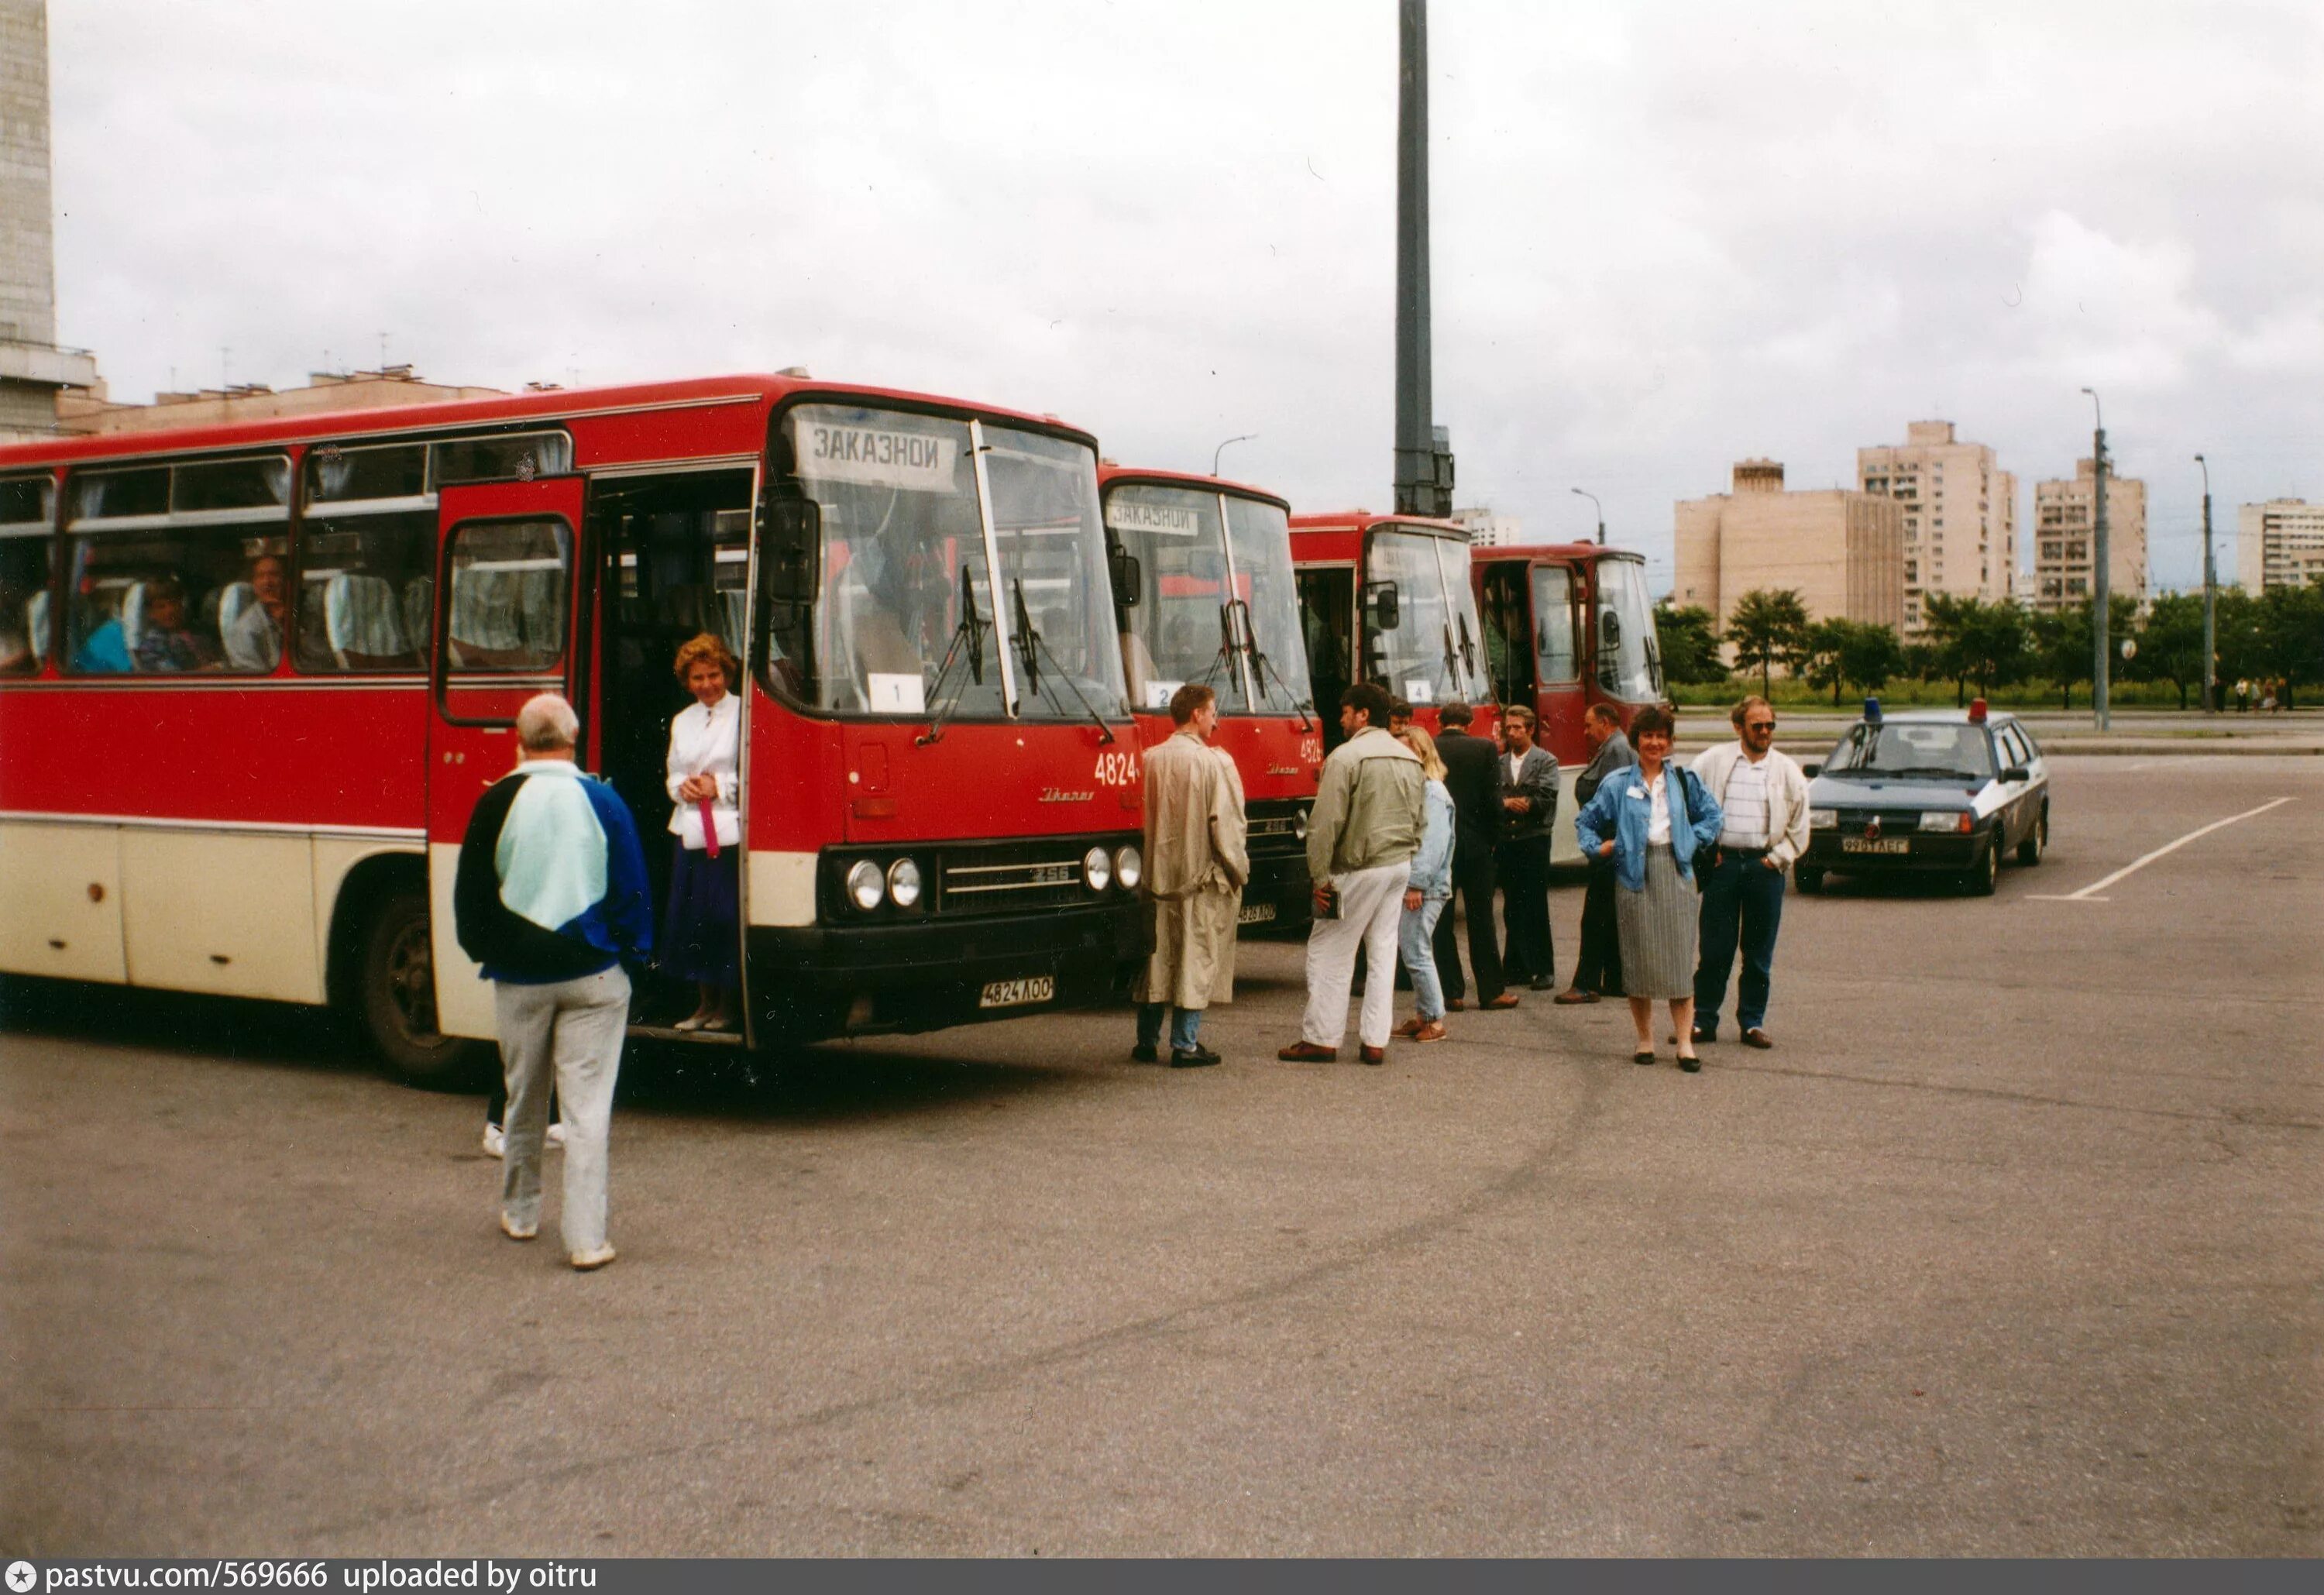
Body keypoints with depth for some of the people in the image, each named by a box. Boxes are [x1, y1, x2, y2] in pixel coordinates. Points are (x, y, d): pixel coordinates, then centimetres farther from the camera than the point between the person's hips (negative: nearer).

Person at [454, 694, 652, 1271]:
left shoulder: (496, 803, -3)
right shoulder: (602, 801, -5)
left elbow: (470, 894, 2)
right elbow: (631, 889, -2)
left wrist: (486, 952, 16)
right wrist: (633, 951, 10)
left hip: (519, 977, 2)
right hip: (592, 973, -1)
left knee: (524, 1099, 18)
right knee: (587, 1105, -1)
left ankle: (520, 1213, 33)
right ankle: (586, 1239, -4)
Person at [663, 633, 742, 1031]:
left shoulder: (743, 713, -2)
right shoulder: (682, 721, 18)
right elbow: (671, 774, 20)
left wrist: (721, 786, -13)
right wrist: (682, 787, -1)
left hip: (731, 832, -6)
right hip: (689, 831, 6)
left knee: (727, 916, -5)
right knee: (690, 916, 7)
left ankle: (728, 1006, 7)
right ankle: (704, 1003, 18)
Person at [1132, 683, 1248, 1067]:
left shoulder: (1151, 760, 3)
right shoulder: (1215, 763, -12)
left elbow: (1144, 819, 8)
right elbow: (1227, 825, -14)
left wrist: (1153, 867, 15)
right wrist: (1239, 871, -3)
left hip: (1159, 873, 5)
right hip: (1203, 877, -5)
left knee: (1157, 956, 13)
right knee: (1197, 959, 3)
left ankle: (1146, 1041, 18)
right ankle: (1185, 1045, 3)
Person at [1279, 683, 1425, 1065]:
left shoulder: (1346, 757, -12)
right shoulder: (1409, 758, 12)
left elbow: (1326, 823, -15)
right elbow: (1419, 820, 16)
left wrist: (1320, 876, -11)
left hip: (1360, 868, -7)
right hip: (1400, 866, 7)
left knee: (1329, 951, 1)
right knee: (1383, 952, 10)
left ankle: (1321, 1039, 3)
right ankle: (1376, 1041, 11)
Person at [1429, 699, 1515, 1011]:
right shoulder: (1485, 748, -5)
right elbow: (1493, 799, -8)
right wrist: (1494, 839, 4)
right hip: (1475, 845, -1)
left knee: (1441, 921, 7)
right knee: (1481, 920, 7)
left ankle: (1451, 992, 6)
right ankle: (1491, 991, 10)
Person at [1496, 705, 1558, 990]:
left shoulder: (1545, 761, 3)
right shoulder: (1499, 763, 12)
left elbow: (1546, 798, -10)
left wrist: (1520, 804, -10)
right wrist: (1507, 803, -16)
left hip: (1534, 840, -4)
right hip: (1506, 841, 4)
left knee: (1536, 906, -4)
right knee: (1512, 907, 6)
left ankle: (1544, 969, 1)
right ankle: (1517, 966, 12)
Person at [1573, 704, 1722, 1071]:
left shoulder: (1684, 780, 10)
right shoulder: (1618, 785, 7)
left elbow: (1711, 815, 17)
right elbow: (1585, 821, 14)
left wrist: (1694, 841, 3)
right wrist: (1597, 848, 0)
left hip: (1675, 872, 1)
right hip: (1634, 877, 0)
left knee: (1679, 958, -3)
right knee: (1639, 959, 1)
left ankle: (1685, 1042, -1)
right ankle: (1645, 1040, 11)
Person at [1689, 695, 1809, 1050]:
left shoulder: (1787, 770, 7)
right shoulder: (1713, 760, 3)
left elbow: (1799, 826, 9)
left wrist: (1777, 858, 0)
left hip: (1764, 866, 1)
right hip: (1722, 862, -1)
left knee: (1759, 953, 6)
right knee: (1715, 949, 0)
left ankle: (1753, 1023, 15)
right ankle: (1704, 1021, 7)